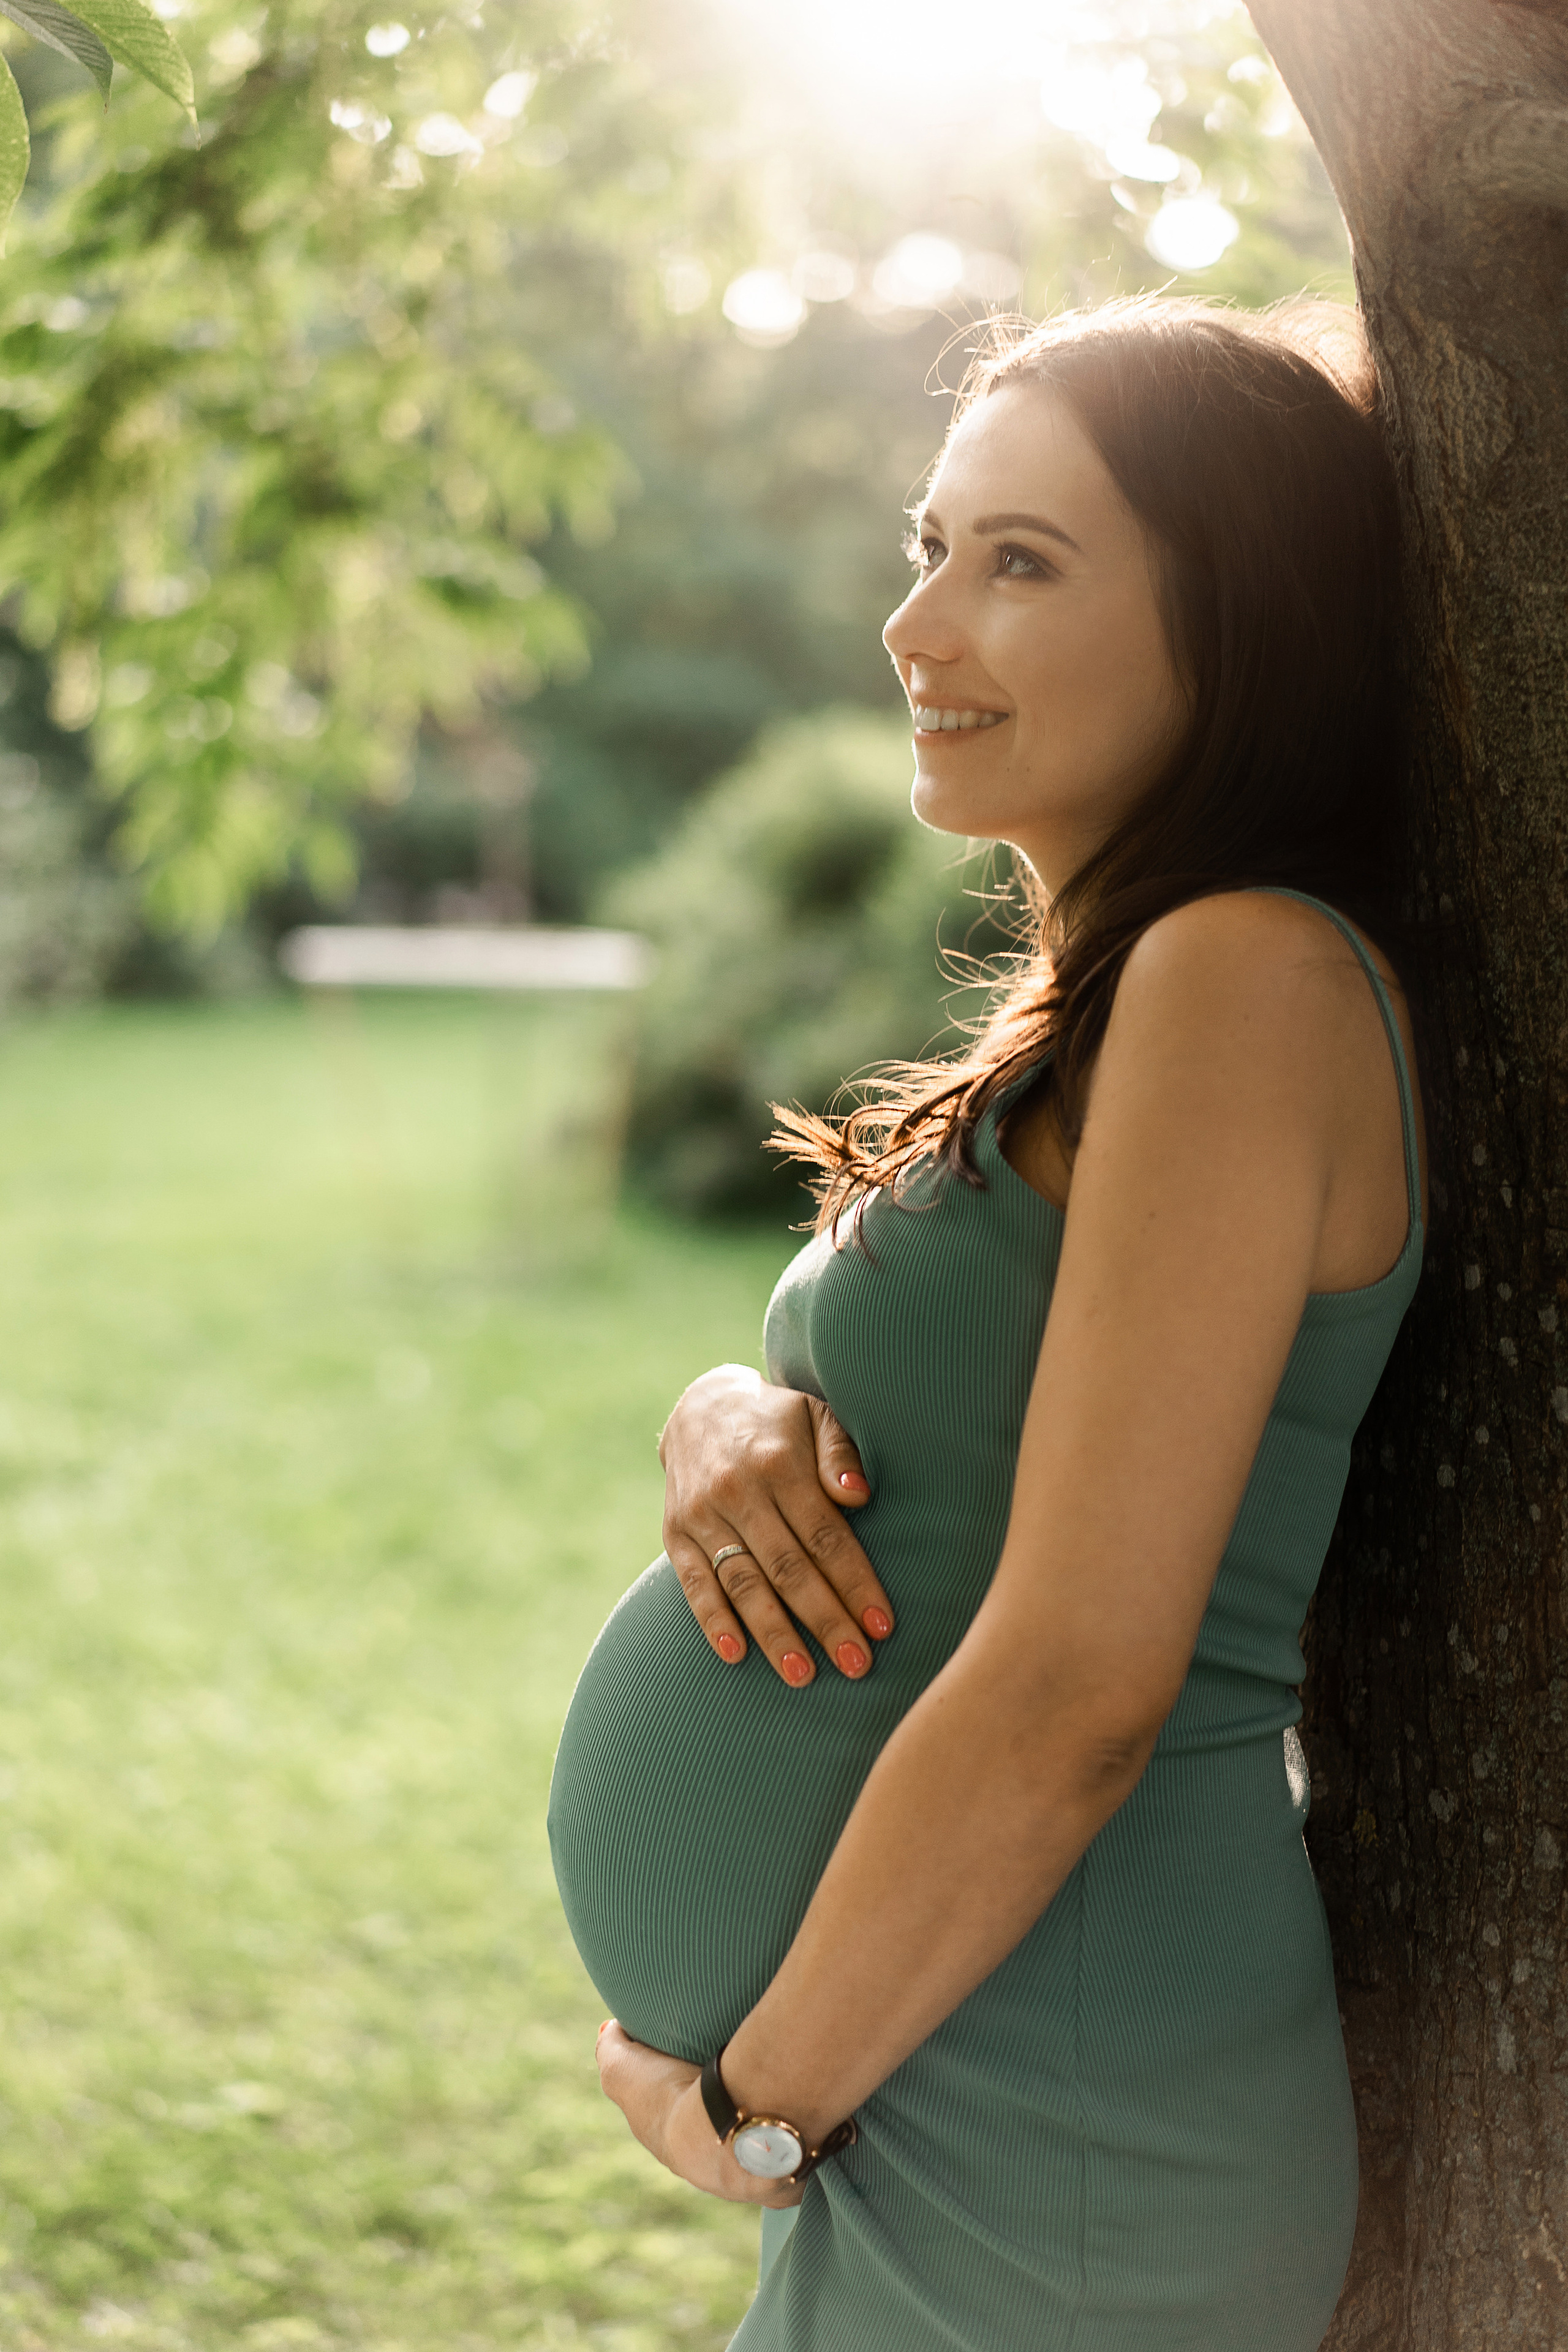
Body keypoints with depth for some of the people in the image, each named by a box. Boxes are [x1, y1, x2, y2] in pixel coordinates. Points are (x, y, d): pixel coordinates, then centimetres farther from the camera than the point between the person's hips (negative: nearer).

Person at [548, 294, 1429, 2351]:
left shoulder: (1255, 976, -18)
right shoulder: (1108, 1010, 10)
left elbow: (1075, 1687, -22)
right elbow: (906, 1416, 14)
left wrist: (755, 2098, -12)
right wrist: (730, 1421, -8)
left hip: (1047, 2162, -8)